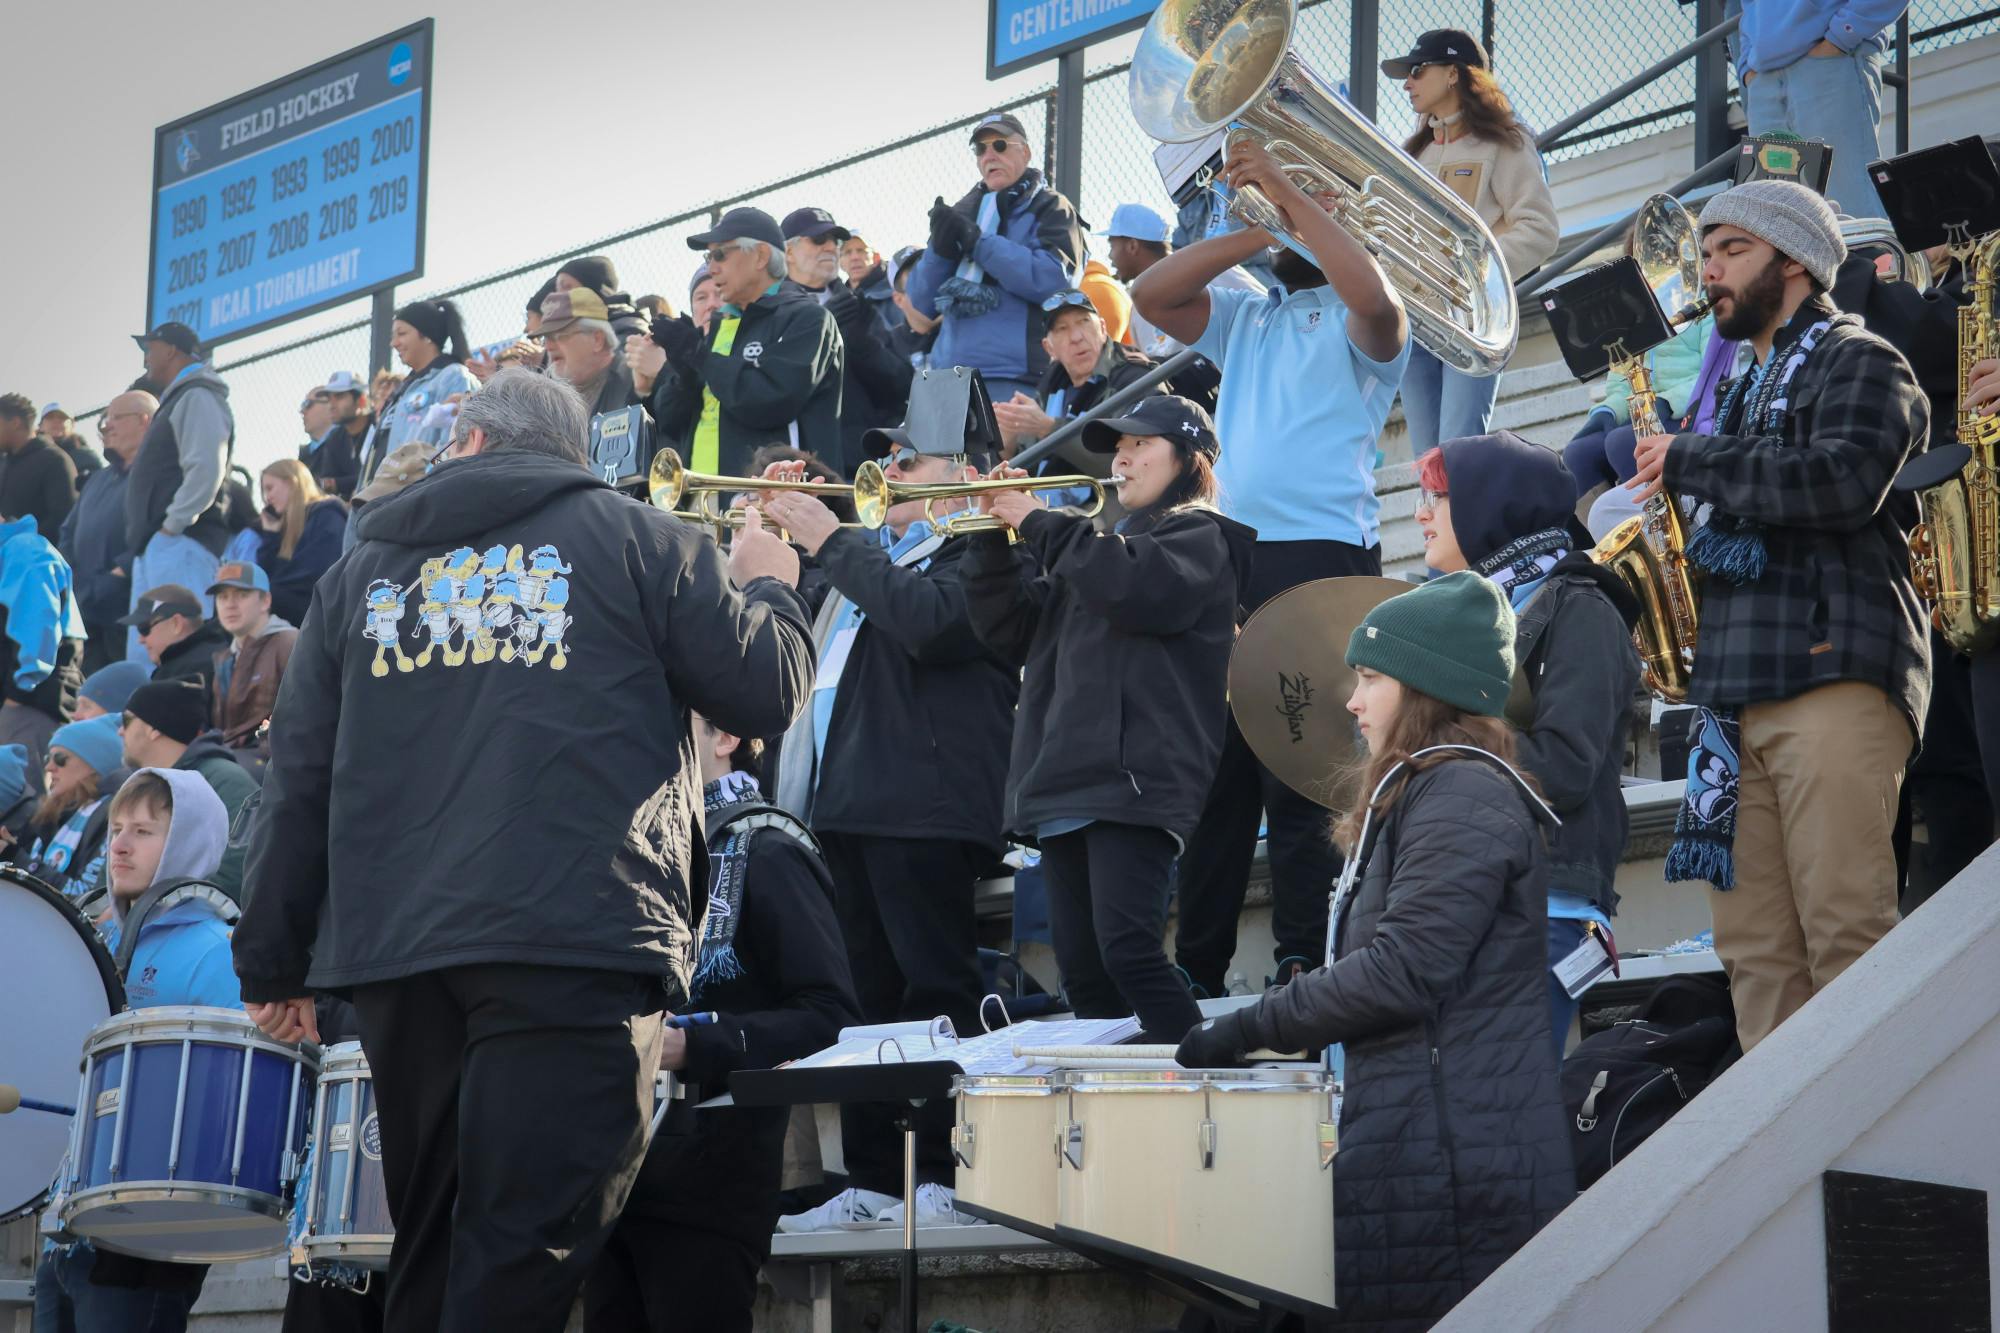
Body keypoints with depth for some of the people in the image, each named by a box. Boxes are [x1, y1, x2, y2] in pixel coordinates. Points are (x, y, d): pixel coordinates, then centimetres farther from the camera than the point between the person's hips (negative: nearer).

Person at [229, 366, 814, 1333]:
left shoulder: (366, 567, 18)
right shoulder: (634, 539, 6)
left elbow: (300, 775, 15)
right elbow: (766, 693, 4)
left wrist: (273, 962, 19)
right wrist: (766, 590, 25)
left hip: (393, 946, 5)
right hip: (578, 938, -4)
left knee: (434, 1249, 15)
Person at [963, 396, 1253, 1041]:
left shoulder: (1198, 535, 4)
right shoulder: (1106, 542, 28)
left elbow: (1131, 588, -18)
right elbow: (1010, 630, 24)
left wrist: (1039, 521, -8)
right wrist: (992, 537, 11)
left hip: (1134, 780, -8)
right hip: (1064, 782, 8)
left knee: (1126, 949, -21)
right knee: (1081, 969, 3)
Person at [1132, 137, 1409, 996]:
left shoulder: (1356, 322, 5)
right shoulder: (1244, 319, 23)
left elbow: (1374, 298, -19)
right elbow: (1151, 295, 10)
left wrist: (1290, 196, -16)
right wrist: (1257, 229, 4)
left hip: (1321, 556, -7)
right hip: (1228, 561, 7)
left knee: (1300, 781, -10)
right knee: (1212, 772, 9)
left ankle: (1305, 972, -8)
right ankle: (1195, 973, 14)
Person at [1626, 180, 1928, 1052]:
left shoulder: (1856, 362, 2)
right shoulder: (1750, 389, 27)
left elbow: (1843, 482, -17)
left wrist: (1691, 463, -9)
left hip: (1833, 676, -8)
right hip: (1738, 693, 8)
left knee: (1846, 933, -13)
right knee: (1755, 945, 1)